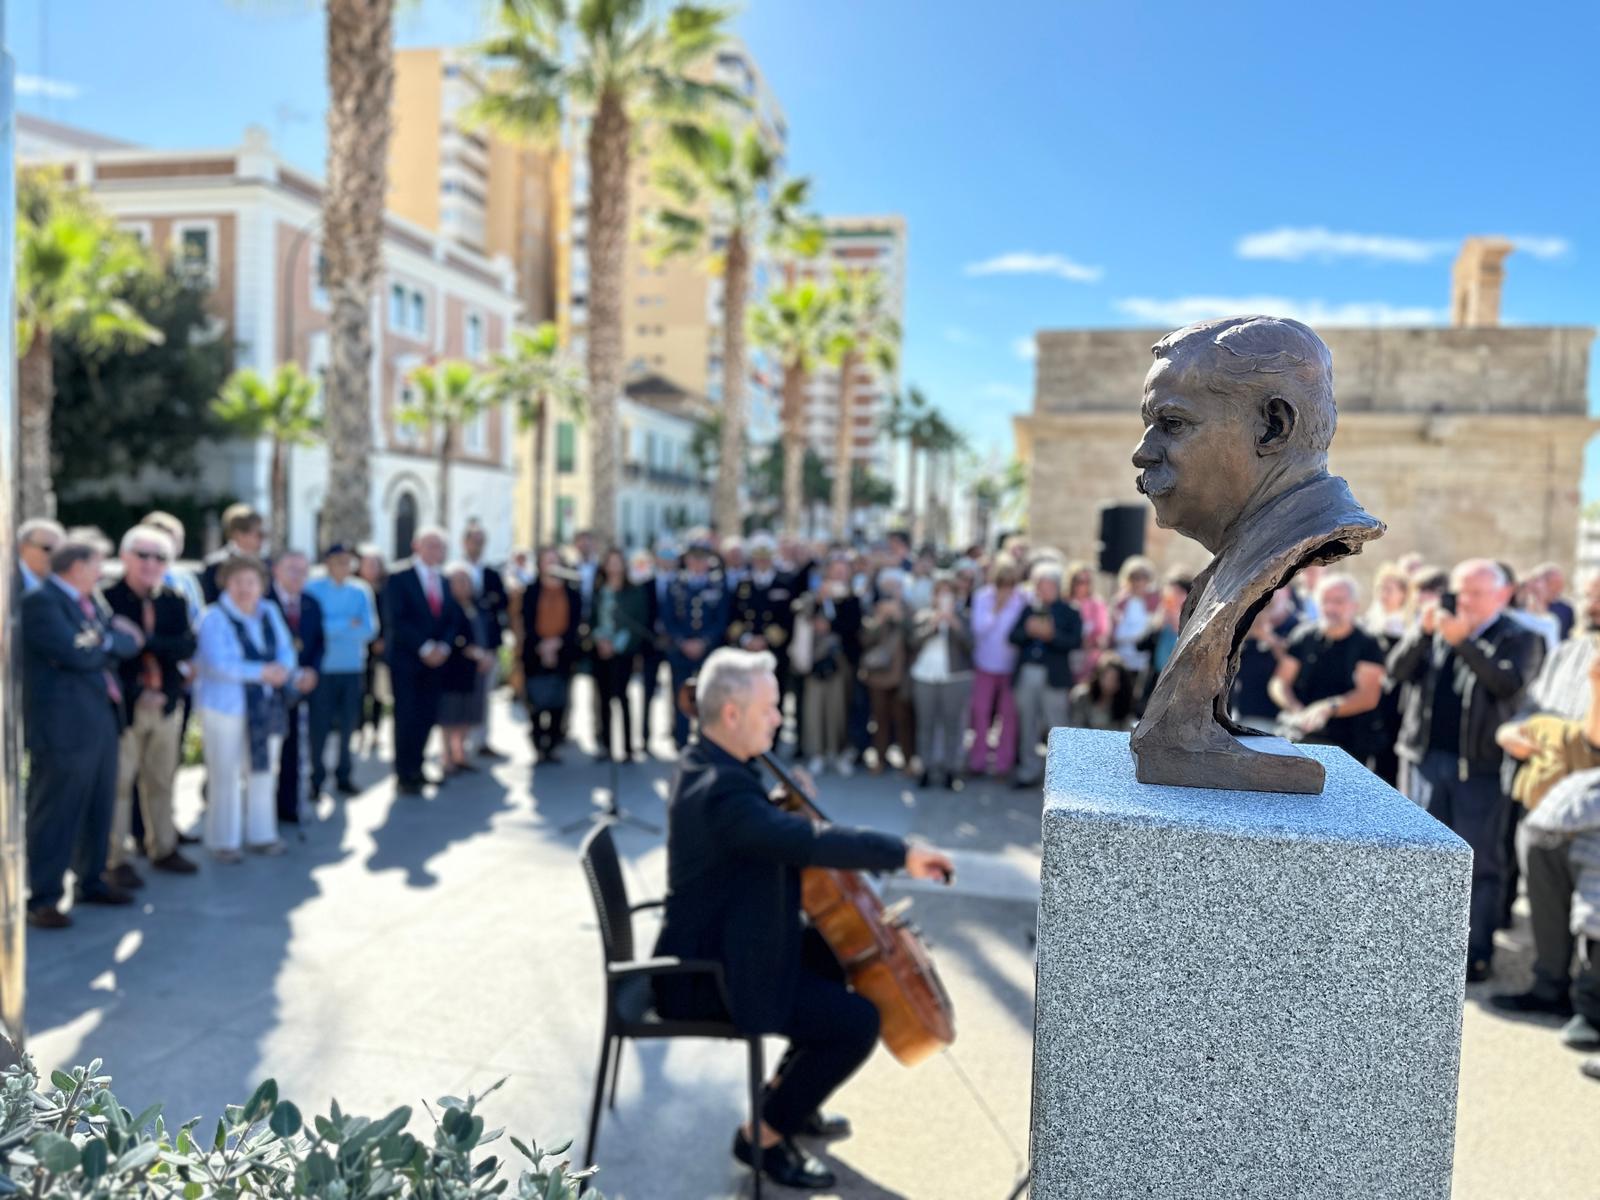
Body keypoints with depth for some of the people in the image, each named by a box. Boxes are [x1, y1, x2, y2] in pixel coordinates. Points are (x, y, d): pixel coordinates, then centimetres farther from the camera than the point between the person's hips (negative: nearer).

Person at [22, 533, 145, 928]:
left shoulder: (91, 601, 16)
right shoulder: (39, 602, -11)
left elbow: (130, 639, 12)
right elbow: (75, 654, -20)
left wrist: (100, 643, -7)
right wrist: (112, 643, -3)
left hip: (102, 718, 9)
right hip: (62, 726, -8)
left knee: (99, 810, 17)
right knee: (54, 817, 0)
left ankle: (93, 881, 31)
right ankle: (42, 899, 10)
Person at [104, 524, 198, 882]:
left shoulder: (175, 601, 7)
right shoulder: (107, 598, -9)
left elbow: (187, 646, -6)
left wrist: (144, 641, -20)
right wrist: (136, 691, -15)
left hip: (167, 702, 5)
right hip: (125, 704, -5)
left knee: (161, 781, 15)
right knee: (118, 782, 0)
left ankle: (163, 849, 27)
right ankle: (115, 859, 11)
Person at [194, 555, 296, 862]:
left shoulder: (270, 613, 6)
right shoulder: (215, 618, -11)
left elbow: (286, 650, 4)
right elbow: (218, 664, -20)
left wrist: (282, 670, -17)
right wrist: (262, 672, -21)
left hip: (267, 708, 5)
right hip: (225, 707, -5)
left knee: (263, 772, 11)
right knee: (225, 776, 1)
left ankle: (261, 835, 23)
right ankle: (223, 841, 13)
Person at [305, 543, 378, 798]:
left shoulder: (361, 591, 7)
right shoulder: (312, 589, -1)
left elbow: (369, 629, -3)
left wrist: (332, 628, -11)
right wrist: (348, 624, -11)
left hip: (353, 668, 3)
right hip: (322, 669, -3)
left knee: (348, 726, 7)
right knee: (319, 726, 0)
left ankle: (343, 776, 20)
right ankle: (317, 779, 13)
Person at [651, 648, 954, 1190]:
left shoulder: (708, 764, 3)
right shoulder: (720, 789, -30)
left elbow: (768, 830, 20)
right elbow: (808, 842, -42)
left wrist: (786, 801, 2)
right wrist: (900, 853, -38)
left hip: (717, 945, 11)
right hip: (710, 975, -11)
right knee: (858, 1021, -14)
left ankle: (788, 1091, 31)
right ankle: (765, 1134, 5)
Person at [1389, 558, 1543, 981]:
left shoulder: (1519, 639, 0)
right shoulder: (1436, 628, 11)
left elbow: (1509, 683, -18)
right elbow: (1397, 670, -1)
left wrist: (1462, 642, -27)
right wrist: (1422, 631, -16)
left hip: (1480, 766, -3)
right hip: (1425, 756, 4)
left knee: (1479, 863, 3)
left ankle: (1477, 954, 11)